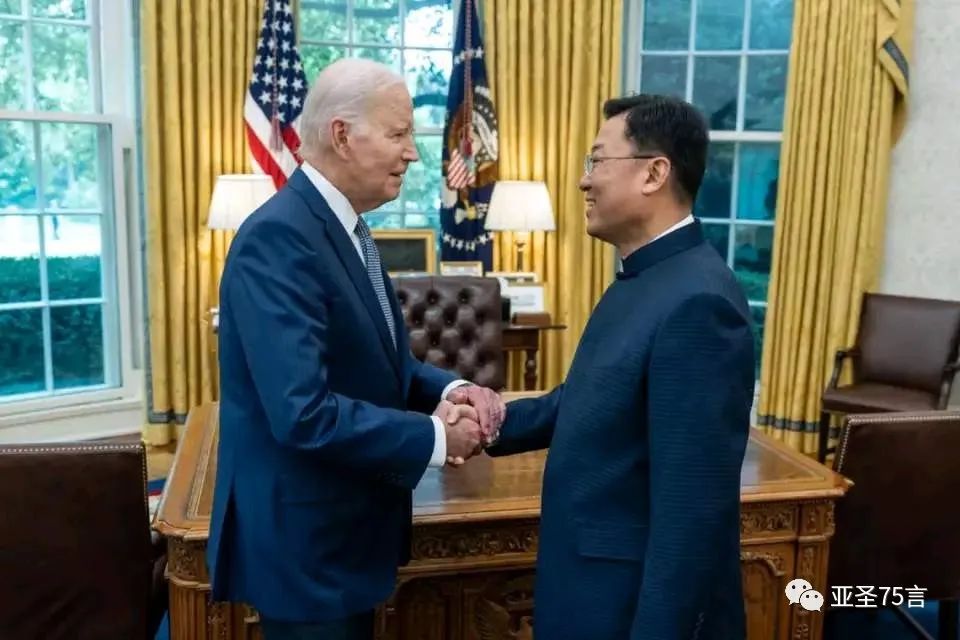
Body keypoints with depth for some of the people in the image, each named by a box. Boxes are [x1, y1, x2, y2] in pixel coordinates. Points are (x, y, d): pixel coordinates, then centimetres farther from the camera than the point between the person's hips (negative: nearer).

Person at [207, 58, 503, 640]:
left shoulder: (347, 230, 7)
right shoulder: (279, 238, -23)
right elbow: (304, 413, -30)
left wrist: (451, 391, -7)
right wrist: (436, 438, -20)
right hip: (303, 540, -9)